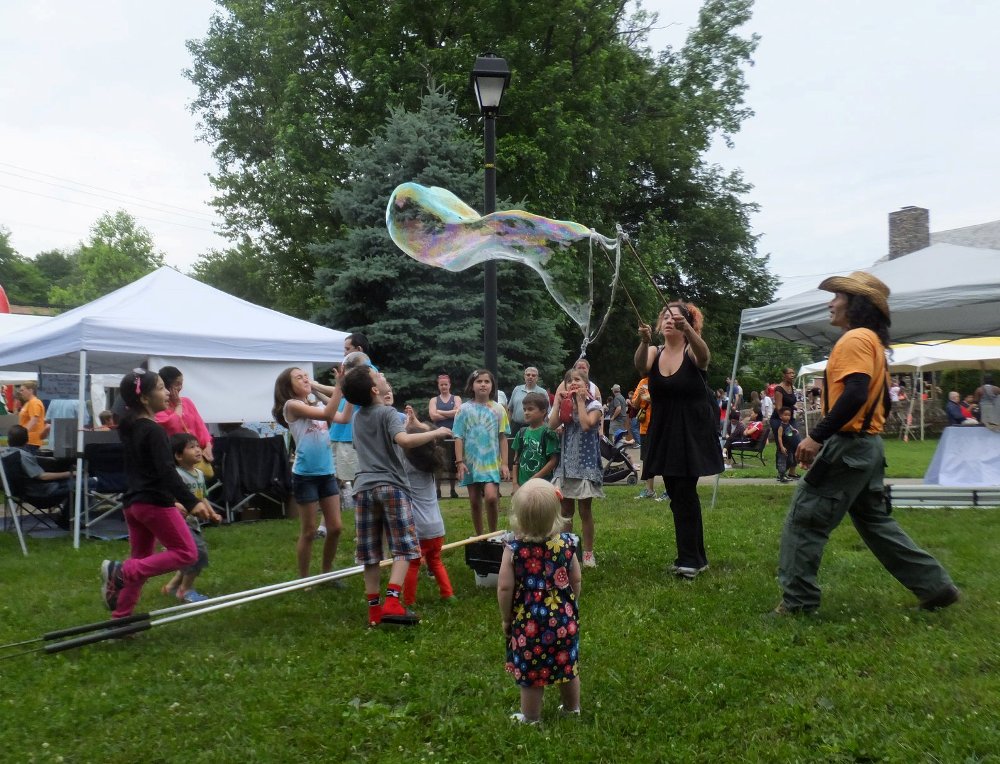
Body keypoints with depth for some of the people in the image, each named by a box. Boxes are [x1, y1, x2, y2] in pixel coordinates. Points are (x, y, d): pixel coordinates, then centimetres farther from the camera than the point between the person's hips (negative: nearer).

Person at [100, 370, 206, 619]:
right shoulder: (154, 430, -15)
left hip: (133, 502, 9)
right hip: (155, 502, -9)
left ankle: (120, 618, 14)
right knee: (186, 553, -3)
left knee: (141, 559, 15)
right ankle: (120, 572, -12)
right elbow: (167, 471, -24)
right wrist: (191, 502, -29)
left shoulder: (129, 427, 12)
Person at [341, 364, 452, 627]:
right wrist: (435, 432, -14)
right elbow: (403, 440, -25)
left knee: (370, 553, 8)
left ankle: (374, 609, 12)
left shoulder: (357, 417, 16)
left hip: (364, 488, 6)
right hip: (391, 486, -6)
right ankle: (392, 602, -16)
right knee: (404, 547, -3)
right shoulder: (387, 413, -6)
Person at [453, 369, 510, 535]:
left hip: (491, 462, -1)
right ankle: (479, 536, 22)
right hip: (471, 462, 1)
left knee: (491, 497, -18)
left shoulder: (498, 409, 1)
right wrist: (459, 462, -6)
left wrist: (504, 463, -2)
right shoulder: (465, 409, 1)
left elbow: (503, 438, 3)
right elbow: (459, 437, 1)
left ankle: (493, 534, 0)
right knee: (475, 502, 7)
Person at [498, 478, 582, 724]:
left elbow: (505, 588, -14)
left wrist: (505, 619, 1)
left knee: (530, 671, 12)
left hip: (528, 620, -3)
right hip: (563, 617, 3)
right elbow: (576, 581, -1)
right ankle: (572, 708, 39)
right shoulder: (566, 543, -9)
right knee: (567, 664, 21)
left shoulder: (514, 549, -17)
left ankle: (530, 718, 26)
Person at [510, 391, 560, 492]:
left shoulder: (548, 433, -8)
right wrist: (515, 483, 4)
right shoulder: (522, 433, 8)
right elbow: (516, 460, 12)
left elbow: (553, 460, -11)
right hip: (522, 484, 5)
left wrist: (534, 479, -12)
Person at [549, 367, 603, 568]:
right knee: (566, 510, 11)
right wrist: (558, 400, -7)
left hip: (586, 463, -4)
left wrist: (580, 401, -15)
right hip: (566, 462, 5)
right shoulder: (565, 406, 8)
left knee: (585, 510, 1)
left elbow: (586, 425, -24)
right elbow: (552, 424, -8)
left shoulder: (593, 405, -5)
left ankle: (588, 553, 9)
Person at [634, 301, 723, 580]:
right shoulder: (653, 353, 3)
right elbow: (640, 365, -20)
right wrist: (644, 341, -42)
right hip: (665, 434, 5)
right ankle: (695, 557, 20)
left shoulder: (693, 351, -6)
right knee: (677, 496, 9)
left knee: (685, 494, -10)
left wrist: (688, 329, -50)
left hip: (693, 433, -4)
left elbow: (704, 355, -32)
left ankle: (689, 559, -3)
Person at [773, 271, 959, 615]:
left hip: (848, 447, -10)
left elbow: (855, 394, -26)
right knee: (875, 521, 17)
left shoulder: (855, 339, -13)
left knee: (804, 518, -4)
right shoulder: (872, 341, 18)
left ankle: (797, 600, 1)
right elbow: (882, 400, 21)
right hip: (868, 446, 10)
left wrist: (816, 436, -26)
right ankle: (935, 586, 21)